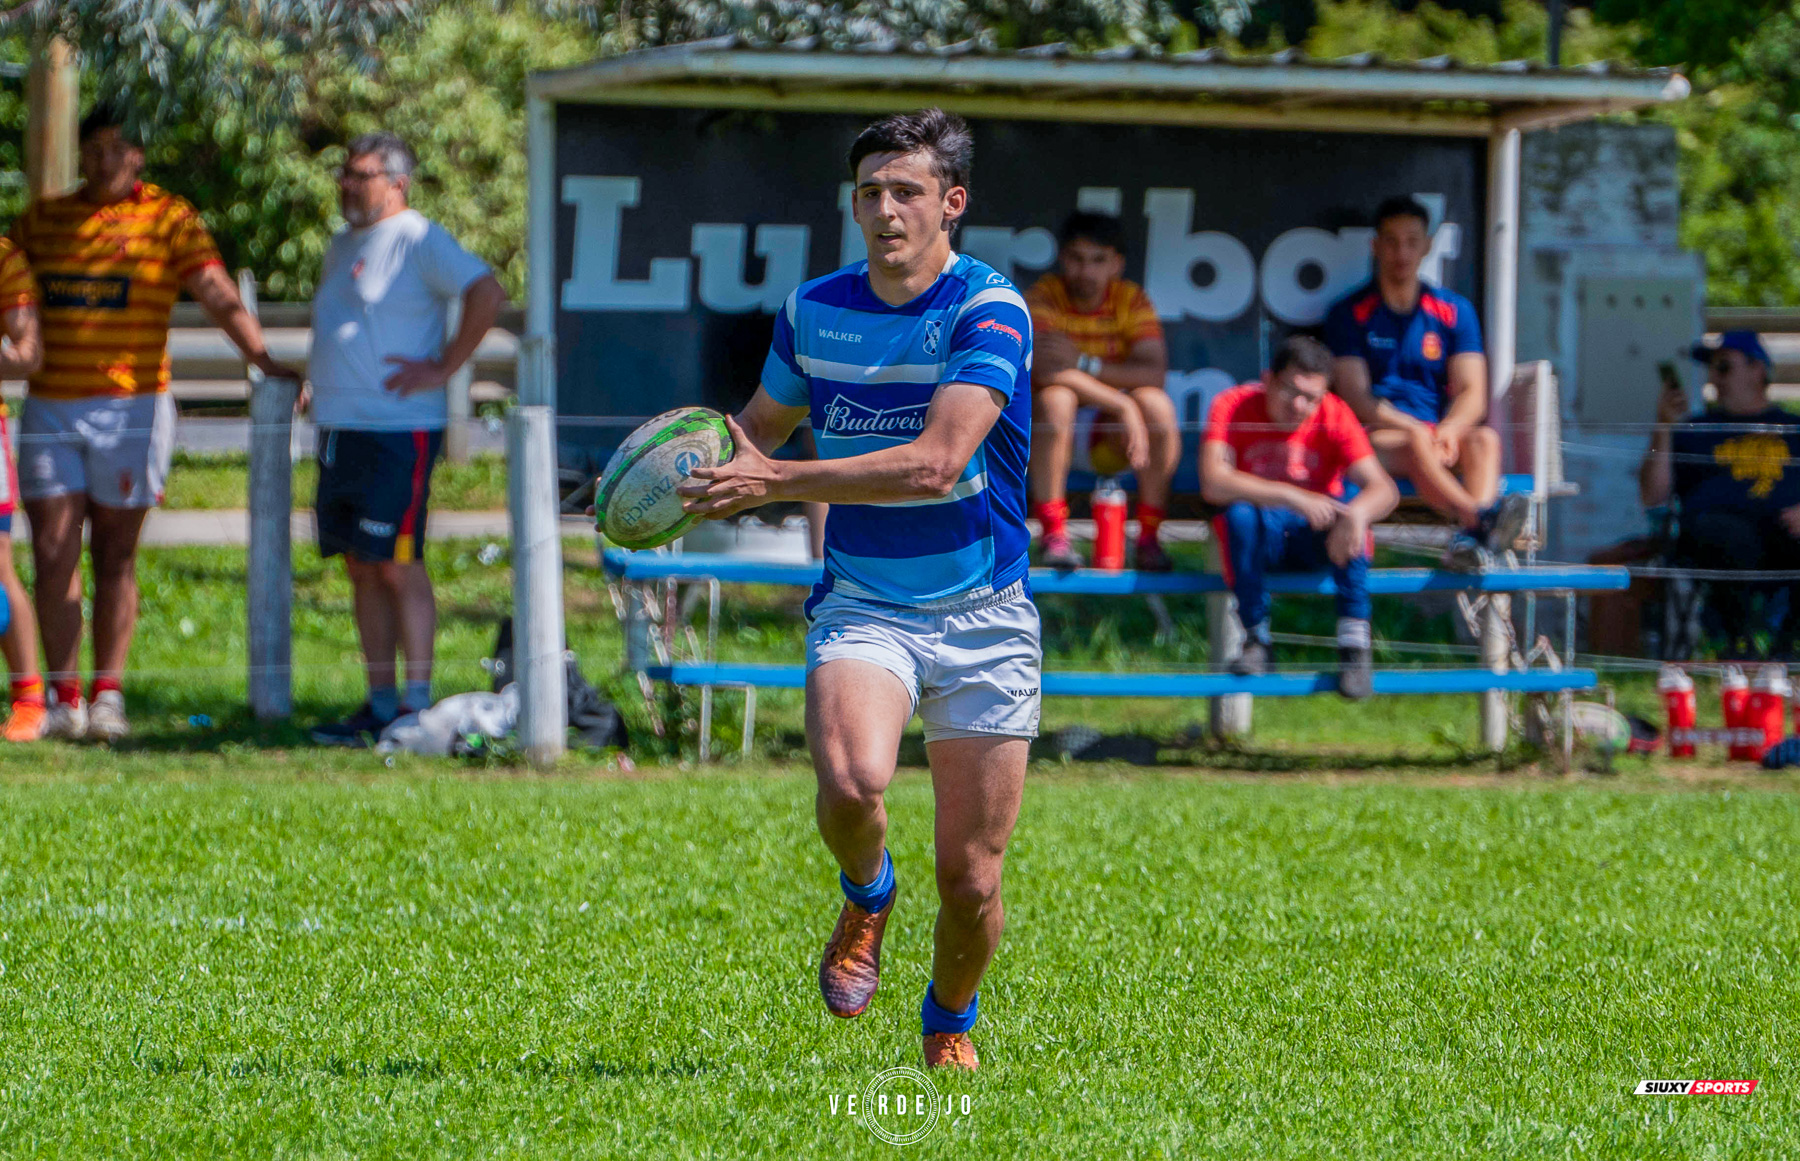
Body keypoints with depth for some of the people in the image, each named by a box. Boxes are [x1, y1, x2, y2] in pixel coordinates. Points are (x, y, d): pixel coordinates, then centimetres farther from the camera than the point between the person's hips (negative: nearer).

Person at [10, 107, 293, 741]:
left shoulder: (168, 220, 2)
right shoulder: (41, 220, 12)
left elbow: (218, 296, -6)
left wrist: (265, 360, -17)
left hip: (131, 405, -3)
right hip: (49, 408, 3)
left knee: (114, 557, 1)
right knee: (53, 556, -3)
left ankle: (107, 694, 7)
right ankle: (64, 697, 1)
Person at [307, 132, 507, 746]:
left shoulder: (419, 241, -8)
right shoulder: (342, 246, 19)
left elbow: (487, 293, -19)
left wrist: (444, 368, -17)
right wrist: (322, 385, 18)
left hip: (398, 434, -9)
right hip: (340, 432, 9)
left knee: (398, 566, -10)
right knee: (361, 570, 9)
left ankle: (416, 704, -8)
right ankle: (380, 703, 12)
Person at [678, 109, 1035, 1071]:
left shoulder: (991, 312, -13)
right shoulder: (814, 310, 4)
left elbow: (936, 463, -25)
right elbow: (761, 425, 23)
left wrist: (776, 481, -27)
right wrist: (693, 478, 1)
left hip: (982, 619, -2)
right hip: (861, 604, 2)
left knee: (970, 882, 0)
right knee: (851, 782, -30)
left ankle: (950, 1019, 32)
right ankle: (866, 897, 5)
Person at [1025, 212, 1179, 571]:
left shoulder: (1131, 299, -1)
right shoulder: (1042, 296, -9)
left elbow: (1155, 373, -15)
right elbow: (1044, 369, -27)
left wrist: (1085, 363, -27)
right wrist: (1122, 405, -32)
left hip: (1113, 435, 3)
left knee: (1157, 404, -25)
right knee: (1056, 397, -34)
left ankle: (1149, 536, -18)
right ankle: (1054, 534, -32)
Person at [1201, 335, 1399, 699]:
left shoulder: (1334, 416, -8)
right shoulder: (1234, 407, -12)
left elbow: (1383, 489, -19)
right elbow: (1213, 482, -29)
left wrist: (1359, 513, -44)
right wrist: (1291, 497, -39)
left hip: (1315, 539, 1)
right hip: (1259, 537, -1)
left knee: (1348, 508, -30)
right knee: (1240, 514, -34)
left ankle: (1355, 638, -30)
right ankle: (1256, 639, -23)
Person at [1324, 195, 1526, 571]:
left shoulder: (1455, 311, 15)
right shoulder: (1349, 314, 7)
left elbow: (1472, 393, 5)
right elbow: (1356, 398, -4)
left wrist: (1450, 429, -19)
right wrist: (1413, 428, -21)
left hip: (1440, 432, 3)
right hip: (1374, 438, -3)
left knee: (1484, 439, -30)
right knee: (1417, 446, -37)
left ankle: (1470, 539, -59)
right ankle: (1482, 518, -64)